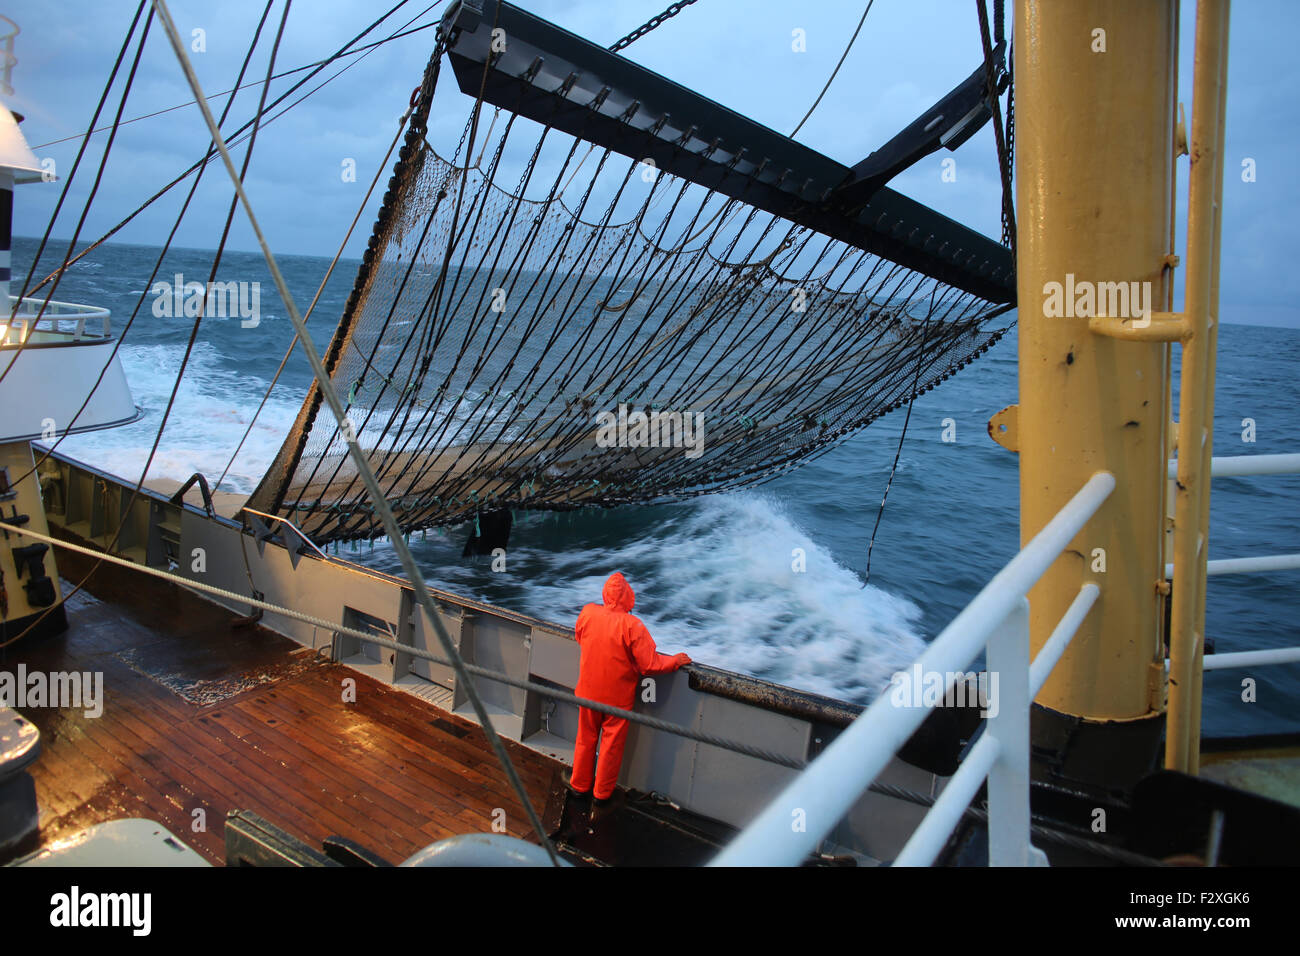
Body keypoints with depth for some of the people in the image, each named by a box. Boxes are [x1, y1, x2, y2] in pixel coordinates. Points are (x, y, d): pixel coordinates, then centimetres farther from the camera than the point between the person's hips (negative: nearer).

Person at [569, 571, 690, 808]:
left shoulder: (587, 613, -12)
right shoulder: (631, 625, -25)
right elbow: (650, 665, -22)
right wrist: (676, 660, -6)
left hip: (588, 693, 4)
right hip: (618, 697, -4)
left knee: (585, 740, 21)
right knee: (612, 745, 14)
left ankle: (580, 786, 36)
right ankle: (602, 793, 28)